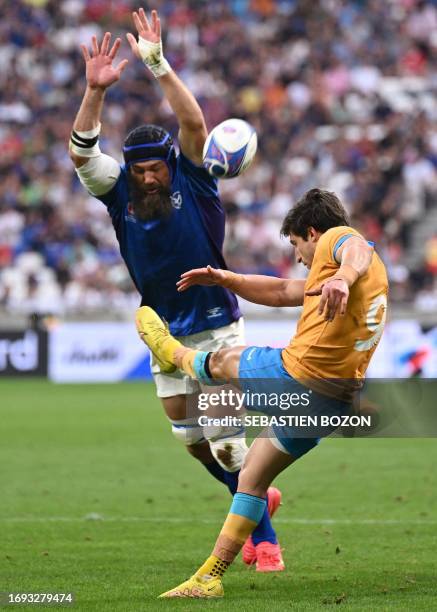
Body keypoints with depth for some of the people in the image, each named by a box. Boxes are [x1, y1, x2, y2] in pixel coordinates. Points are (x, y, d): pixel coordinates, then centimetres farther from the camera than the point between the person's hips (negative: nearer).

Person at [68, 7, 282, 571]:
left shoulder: (192, 178, -10)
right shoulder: (119, 188, -2)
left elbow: (193, 122, -26)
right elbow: (81, 151, -17)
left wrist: (158, 64, -35)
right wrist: (95, 91, -31)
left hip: (216, 328, -5)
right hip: (166, 334, 5)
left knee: (225, 440, -9)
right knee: (190, 437, 12)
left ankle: (265, 539, -1)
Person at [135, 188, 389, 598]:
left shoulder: (335, 238, -3)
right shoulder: (375, 275, 27)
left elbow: (357, 251, -32)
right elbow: (281, 292, 34)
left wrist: (343, 277, -53)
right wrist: (225, 279, 29)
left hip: (295, 374, -9)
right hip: (333, 402, 9)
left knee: (224, 360, 24)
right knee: (252, 479, 21)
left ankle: (171, 352, 56)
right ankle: (209, 577, 23)